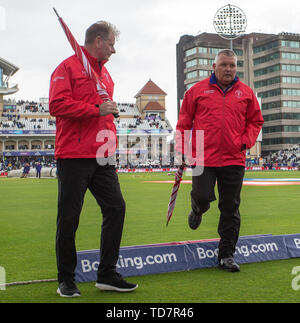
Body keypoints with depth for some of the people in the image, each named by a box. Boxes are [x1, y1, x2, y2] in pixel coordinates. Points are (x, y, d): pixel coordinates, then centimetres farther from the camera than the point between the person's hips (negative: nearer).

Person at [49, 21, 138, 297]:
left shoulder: (105, 73, 21)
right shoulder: (68, 67, -4)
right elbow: (57, 105, -16)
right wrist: (97, 109, -16)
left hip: (102, 157, 8)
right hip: (74, 157, -7)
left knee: (115, 208, 3)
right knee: (69, 218, -1)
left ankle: (107, 274, 14)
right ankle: (66, 280, 14)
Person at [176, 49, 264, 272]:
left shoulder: (246, 93, 10)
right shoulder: (198, 90, 5)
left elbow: (255, 121, 16)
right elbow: (184, 122, 7)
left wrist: (246, 141, 1)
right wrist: (183, 149, 2)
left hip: (234, 160, 2)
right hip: (203, 157, -1)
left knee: (231, 208, 3)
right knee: (202, 197, -8)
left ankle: (227, 254, 14)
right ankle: (198, 211, 32)